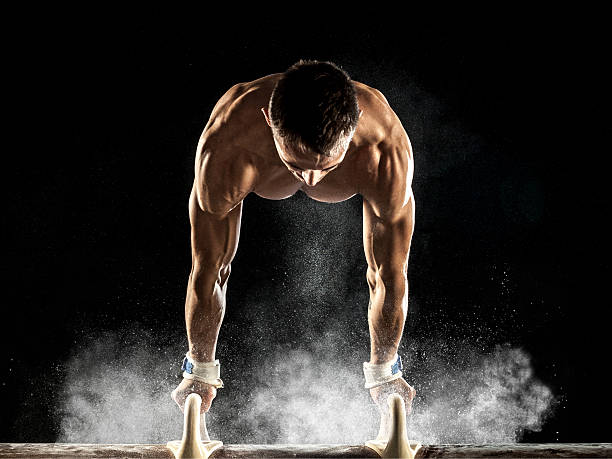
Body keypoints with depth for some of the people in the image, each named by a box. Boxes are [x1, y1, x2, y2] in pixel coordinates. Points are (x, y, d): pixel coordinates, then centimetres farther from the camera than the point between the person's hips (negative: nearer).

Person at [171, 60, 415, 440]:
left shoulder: (388, 154, -49)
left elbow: (390, 277, -32)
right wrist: (202, 371, -19)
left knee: (387, 267, -1)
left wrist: (383, 371, -19)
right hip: (260, 167, 0)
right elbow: (207, 271, -33)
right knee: (214, 262, 2)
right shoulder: (225, 152, -49)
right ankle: (198, 366, 29)